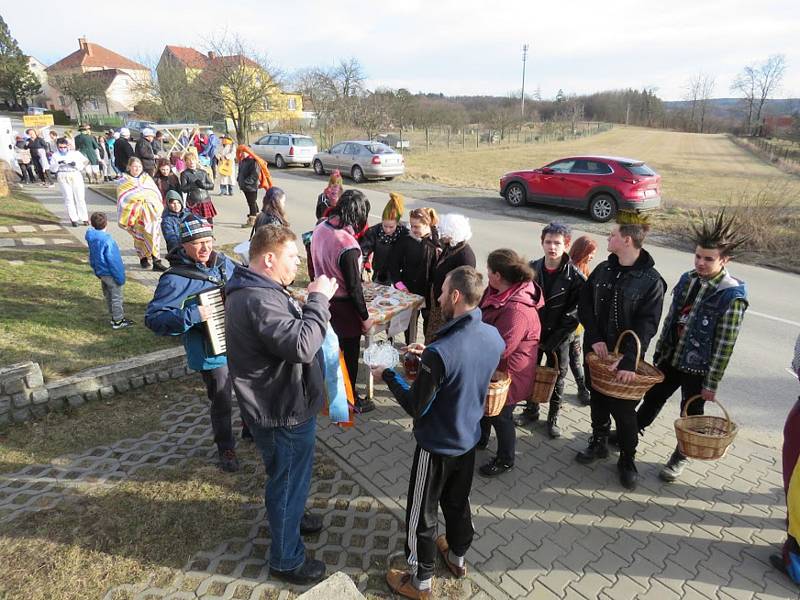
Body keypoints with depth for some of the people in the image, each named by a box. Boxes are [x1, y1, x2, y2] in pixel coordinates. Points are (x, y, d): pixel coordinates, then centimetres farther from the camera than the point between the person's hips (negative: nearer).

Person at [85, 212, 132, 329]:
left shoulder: (91, 237, -1)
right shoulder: (107, 240, -26)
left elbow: (92, 257, 10)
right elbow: (113, 261, -22)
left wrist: (97, 271, 22)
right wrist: (120, 277, -14)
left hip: (101, 272, 8)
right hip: (110, 274, -8)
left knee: (108, 296, 20)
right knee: (116, 297, 3)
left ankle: (114, 316, 33)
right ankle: (118, 321, 11)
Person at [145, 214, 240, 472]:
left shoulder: (223, 262, -1)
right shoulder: (175, 279, -19)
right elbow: (153, 318, -23)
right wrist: (190, 316, -33)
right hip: (211, 352, -6)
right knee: (221, 403, 9)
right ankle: (226, 448, 34)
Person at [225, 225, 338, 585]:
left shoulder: (256, 289, 5)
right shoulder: (258, 300, -31)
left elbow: (290, 333, 11)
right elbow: (302, 345, -38)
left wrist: (315, 302, -1)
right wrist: (318, 300, -28)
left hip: (282, 405, 10)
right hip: (283, 414, -10)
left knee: (288, 477, 31)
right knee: (288, 482, 11)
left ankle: (290, 517, 57)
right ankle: (286, 561, 33)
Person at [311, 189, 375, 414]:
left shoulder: (320, 228, -6)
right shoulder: (347, 246, -30)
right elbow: (354, 287, -23)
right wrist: (365, 317, -11)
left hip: (324, 299, 8)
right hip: (344, 306, -8)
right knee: (349, 355, 12)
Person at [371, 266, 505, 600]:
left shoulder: (440, 351, -33)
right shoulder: (494, 337, -10)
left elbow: (416, 408, -23)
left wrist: (388, 376, -10)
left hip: (437, 446, -7)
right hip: (469, 438, 7)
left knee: (422, 514, 15)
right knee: (458, 501, 28)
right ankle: (457, 557, 51)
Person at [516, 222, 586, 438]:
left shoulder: (575, 277, -13)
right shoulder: (531, 269, -5)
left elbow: (572, 315, -13)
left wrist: (550, 342, -15)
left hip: (558, 339, -2)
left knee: (557, 378, 12)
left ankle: (553, 417, 32)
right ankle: (531, 410, 37)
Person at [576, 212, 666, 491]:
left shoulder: (651, 281, -14)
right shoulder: (603, 269, 1)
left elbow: (646, 326, -19)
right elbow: (584, 304, 1)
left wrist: (629, 361, -28)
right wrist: (595, 338, -12)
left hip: (626, 356, -4)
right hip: (596, 350, 5)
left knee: (623, 410, 6)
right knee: (597, 400, 19)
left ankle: (627, 459, 26)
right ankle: (598, 442, 40)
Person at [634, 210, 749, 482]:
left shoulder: (732, 296, -20)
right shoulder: (688, 279, -2)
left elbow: (725, 345, -17)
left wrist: (712, 383, -13)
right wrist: (659, 353, 11)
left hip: (698, 367, -5)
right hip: (670, 358, 5)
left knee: (690, 414, 14)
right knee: (653, 397, 20)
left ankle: (681, 456, 37)